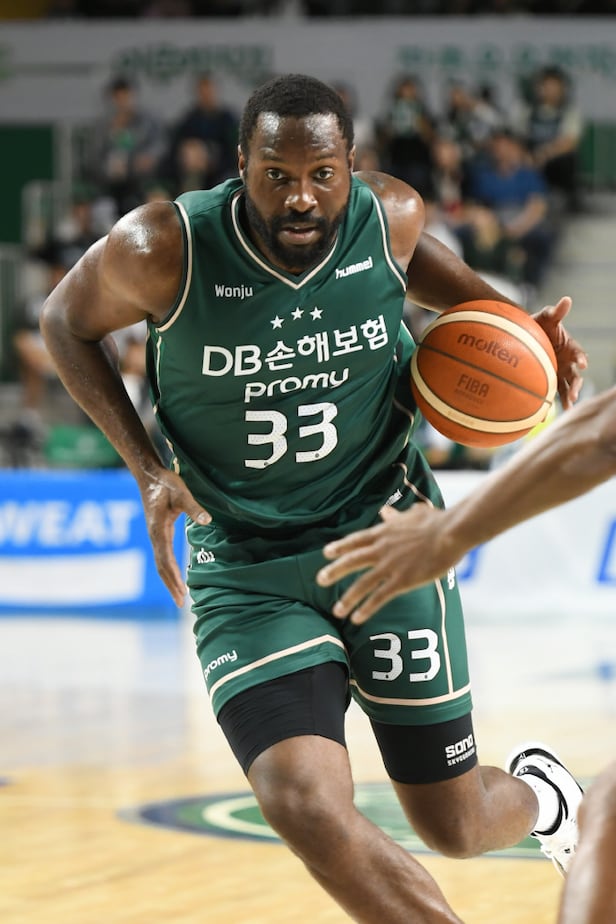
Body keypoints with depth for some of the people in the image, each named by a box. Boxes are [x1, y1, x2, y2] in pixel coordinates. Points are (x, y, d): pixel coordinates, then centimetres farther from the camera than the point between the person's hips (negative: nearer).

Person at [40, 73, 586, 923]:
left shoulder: (392, 216, -10)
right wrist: (147, 469, -9)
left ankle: (544, 798, 48)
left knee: (455, 826, 8)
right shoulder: (165, 250, -19)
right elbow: (68, 321, 2)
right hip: (245, 573, -1)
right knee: (306, 809, -24)